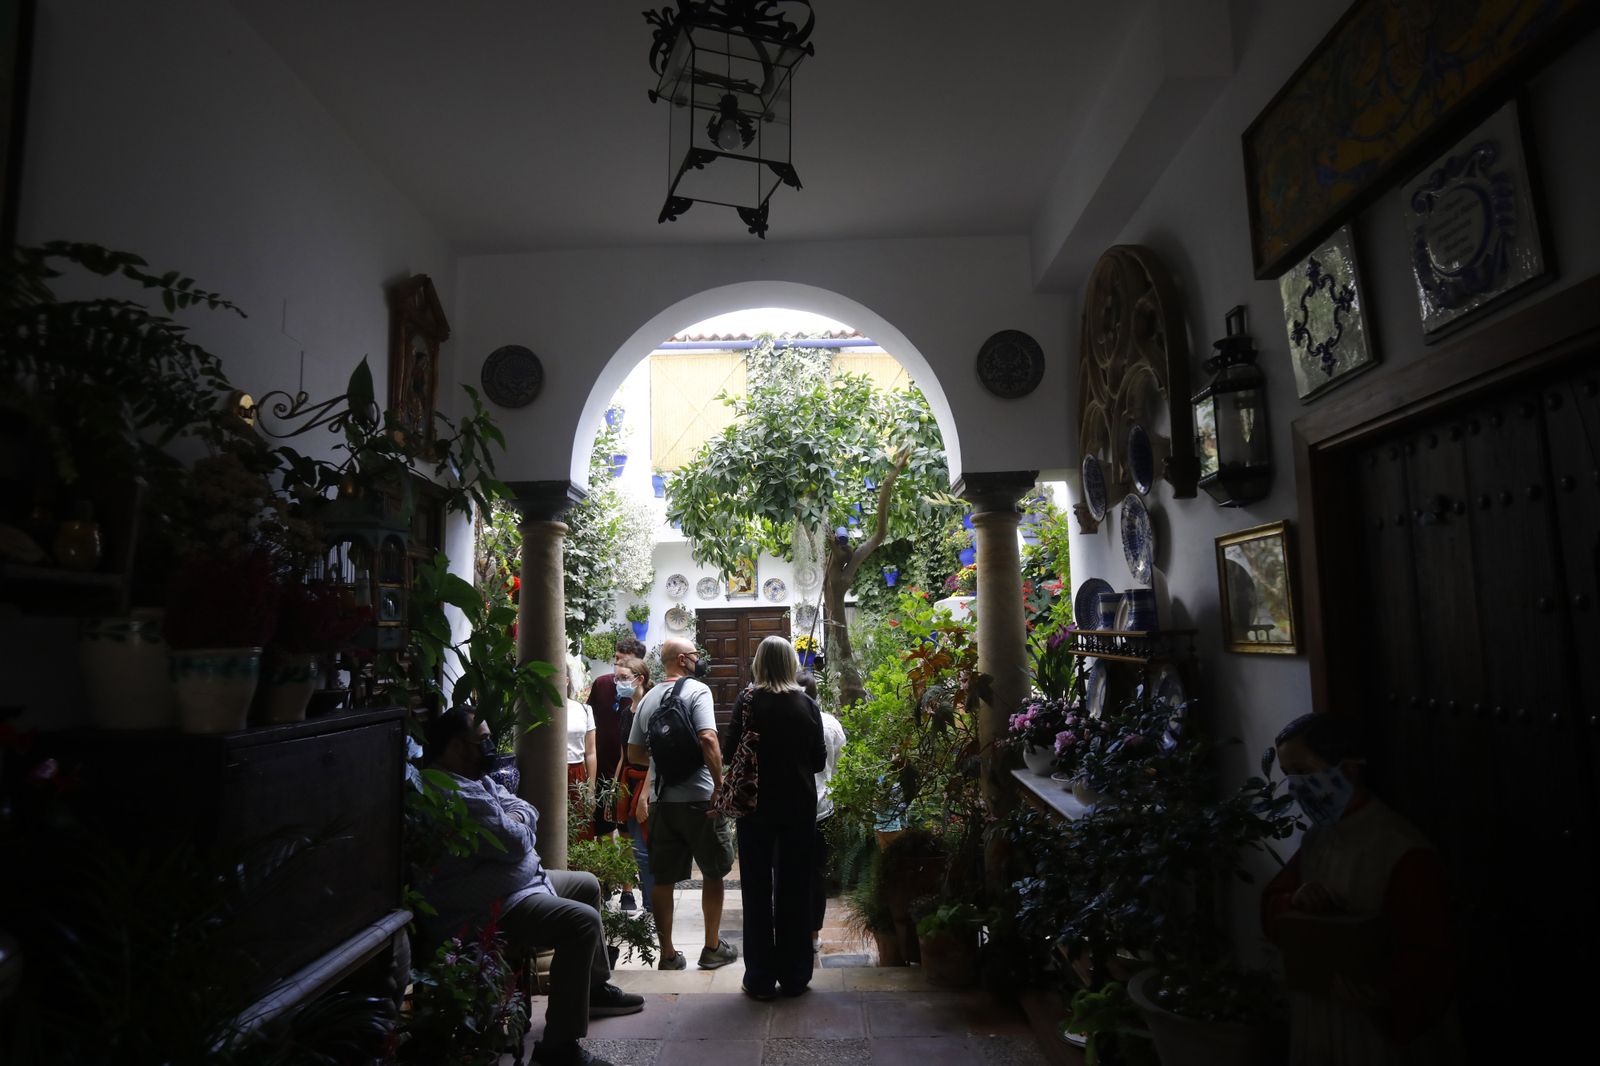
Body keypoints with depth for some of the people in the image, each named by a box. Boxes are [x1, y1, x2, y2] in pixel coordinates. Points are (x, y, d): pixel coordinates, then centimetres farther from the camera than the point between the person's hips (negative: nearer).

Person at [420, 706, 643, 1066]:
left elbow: (527, 812, 10)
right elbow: (516, 842, -27)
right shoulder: (458, 794, -27)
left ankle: (596, 987, 36)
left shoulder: (474, 779, 10)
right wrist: (516, 827, -5)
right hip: (487, 909, -12)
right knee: (583, 922, -24)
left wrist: (512, 821, -12)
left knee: (587, 885, 23)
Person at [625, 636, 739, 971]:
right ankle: (713, 948, 20)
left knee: (663, 879, 11)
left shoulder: (649, 698, 10)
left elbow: (634, 754, 14)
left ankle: (668, 954, 18)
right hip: (698, 798, -5)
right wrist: (719, 784, -17)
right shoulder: (696, 690, -9)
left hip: (660, 801, 5)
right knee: (713, 873, 12)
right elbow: (708, 740, -22)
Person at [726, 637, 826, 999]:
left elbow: (732, 754, -8)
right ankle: (794, 975, 20)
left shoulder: (748, 704, -11)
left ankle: (761, 978, 15)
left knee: (757, 890, 9)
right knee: (796, 889, 12)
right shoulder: (808, 705, -5)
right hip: (799, 806, 2)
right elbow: (819, 761, 1)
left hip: (757, 805, -1)